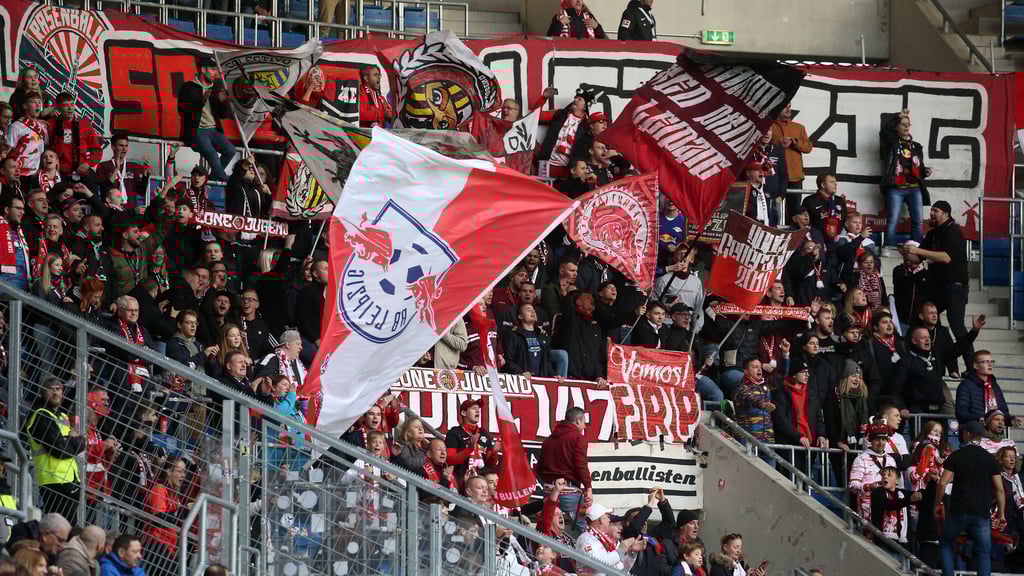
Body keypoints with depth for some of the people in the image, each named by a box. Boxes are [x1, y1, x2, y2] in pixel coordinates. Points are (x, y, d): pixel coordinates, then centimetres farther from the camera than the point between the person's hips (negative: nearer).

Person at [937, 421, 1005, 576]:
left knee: (945, 544, 18)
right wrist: (1001, 513, 10)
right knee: (984, 553, 5)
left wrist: (937, 504, 7)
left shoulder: (956, 456, -1)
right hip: (982, 514, 1)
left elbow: (942, 483, -7)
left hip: (958, 511, -1)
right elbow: (999, 489, 1)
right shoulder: (989, 459, 4)